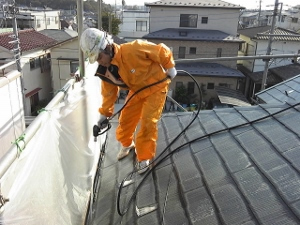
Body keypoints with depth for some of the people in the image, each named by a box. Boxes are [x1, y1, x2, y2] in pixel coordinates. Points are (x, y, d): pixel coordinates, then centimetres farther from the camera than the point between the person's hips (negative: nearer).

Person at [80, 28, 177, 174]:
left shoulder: (133, 49, -36)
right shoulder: (105, 71, -14)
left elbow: (162, 51, -24)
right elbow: (109, 92, 0)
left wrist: (169, 68, -14)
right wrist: (104, 114, 4)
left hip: (155, 86, -5)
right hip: (137, 90, 6)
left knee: (147, 122, -11)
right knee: (125, 119, 8)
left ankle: (144, 157, 10)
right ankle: (127, 144, 40)